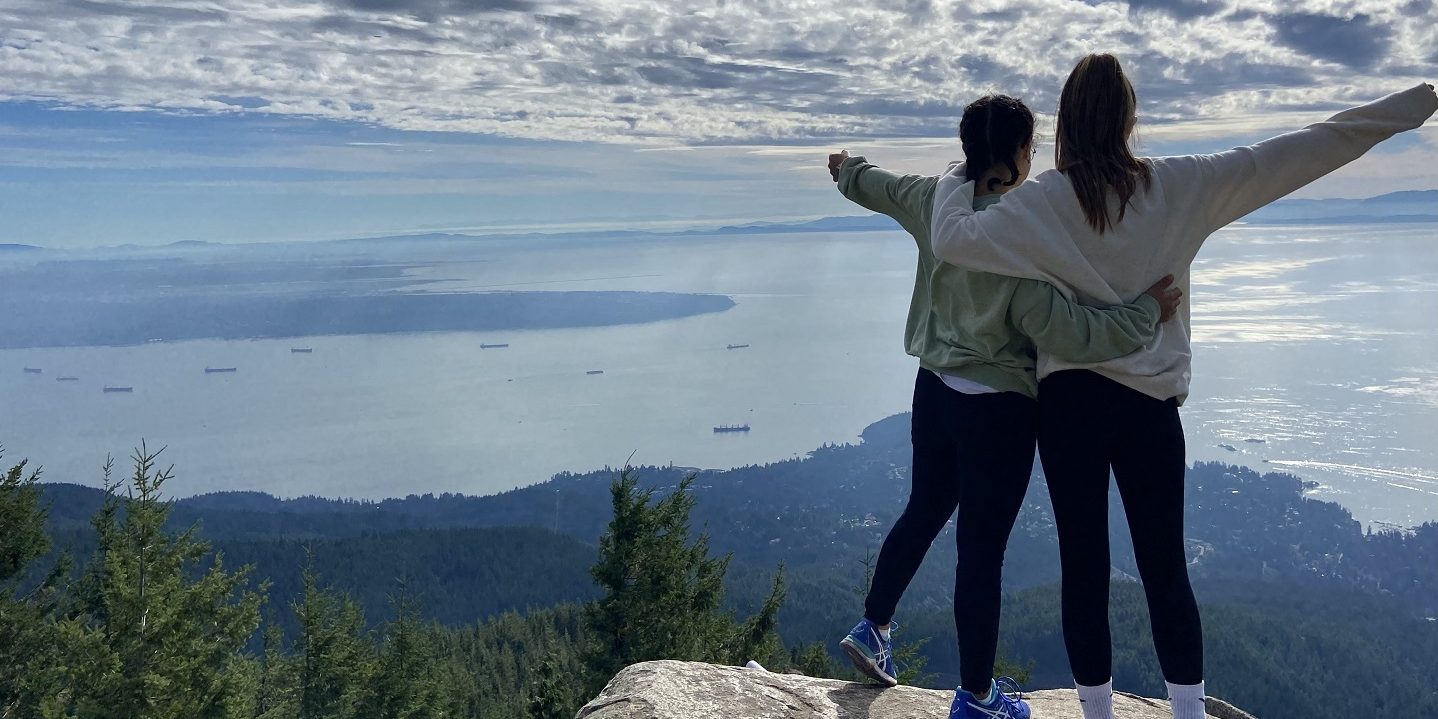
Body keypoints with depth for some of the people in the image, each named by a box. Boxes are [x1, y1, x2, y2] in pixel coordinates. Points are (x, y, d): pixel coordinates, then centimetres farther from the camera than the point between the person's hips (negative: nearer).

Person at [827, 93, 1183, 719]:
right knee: (982, 548, 4)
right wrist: (1147, 312, -19)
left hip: (935, 389, 7)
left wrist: (847, 169, 41)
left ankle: (873, 629, 39)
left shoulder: (937, 200, -3)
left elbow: (873, 185, 19)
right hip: (999, 408, -7)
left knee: (922, 514, 26)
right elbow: (1061, 330, -29)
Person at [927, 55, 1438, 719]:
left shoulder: (1042, 201, -8)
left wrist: (956, 181, 5)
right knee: (1166, 567, 9)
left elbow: (953, 240, -15)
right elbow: (1301, 151, 1)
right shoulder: (1183, 185, -2)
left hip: (1068, 399, -1)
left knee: (1083, 566, 6)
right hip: (1152, 401, 1)